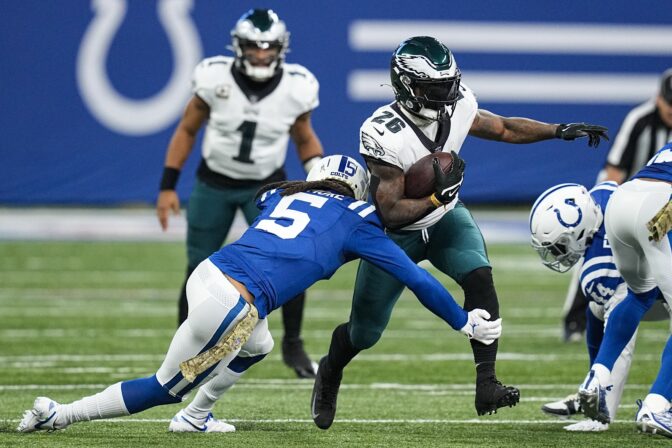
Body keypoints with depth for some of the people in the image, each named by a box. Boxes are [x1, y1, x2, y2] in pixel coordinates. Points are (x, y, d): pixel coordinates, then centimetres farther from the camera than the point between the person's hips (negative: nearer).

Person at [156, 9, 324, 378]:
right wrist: (167, 187, -7)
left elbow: (304, 139, 5)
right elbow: (187, 130, -5)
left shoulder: (295, 87, -15)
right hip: (214, 184, 0)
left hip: (266, 185, 0)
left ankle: (293, 346, 1)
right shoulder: (216, 78, -19)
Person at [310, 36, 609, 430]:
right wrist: (439, 194, -34)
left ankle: (486, 385, -26)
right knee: (365, 333, 8)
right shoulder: (384, 135, -33)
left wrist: (561, 130, -3)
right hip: (395, 234, -4)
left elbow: (504, 128, 3)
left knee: (479, 278, -26)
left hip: (445, 219, 4)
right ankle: (330, 373, 43)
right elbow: (391, 212, -30)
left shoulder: (457, 107, -16)